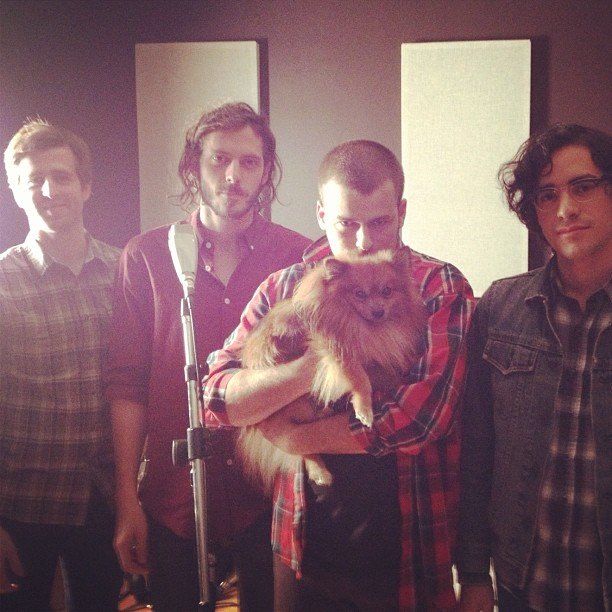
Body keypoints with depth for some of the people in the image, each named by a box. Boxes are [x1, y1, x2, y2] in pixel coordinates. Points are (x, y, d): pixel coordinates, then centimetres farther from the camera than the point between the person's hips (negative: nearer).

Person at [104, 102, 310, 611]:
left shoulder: (297, 257, 0)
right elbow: (127, 384, -2)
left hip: (271, 498, 0)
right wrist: (127, 501, -4)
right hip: (174, 499, 0)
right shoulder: (147, 256, 0)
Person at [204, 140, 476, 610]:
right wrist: (314, 365, -24)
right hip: (303, 546, 3)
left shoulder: (442, 289, -10)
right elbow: (219, 398, -8)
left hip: (407, 553, -2)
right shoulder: (285, 288, 1)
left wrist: (288, 433, -12)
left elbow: (415, 421, -21)